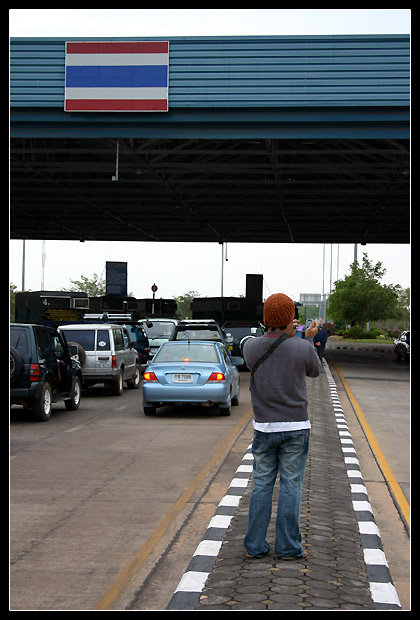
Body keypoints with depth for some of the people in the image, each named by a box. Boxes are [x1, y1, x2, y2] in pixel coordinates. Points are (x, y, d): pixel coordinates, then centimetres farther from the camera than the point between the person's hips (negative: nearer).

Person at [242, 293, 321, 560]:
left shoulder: (251, 346, -7)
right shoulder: (303, 349, -12)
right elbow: (314, 370, 10)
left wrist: (282, 334, 20)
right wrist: (309, 339, 22)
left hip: (264, 428, 2)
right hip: (296, 428, -2)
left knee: (262, 486, 11)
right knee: (291, 487, 6)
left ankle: (255, 546, 14)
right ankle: (288, 547, 11)